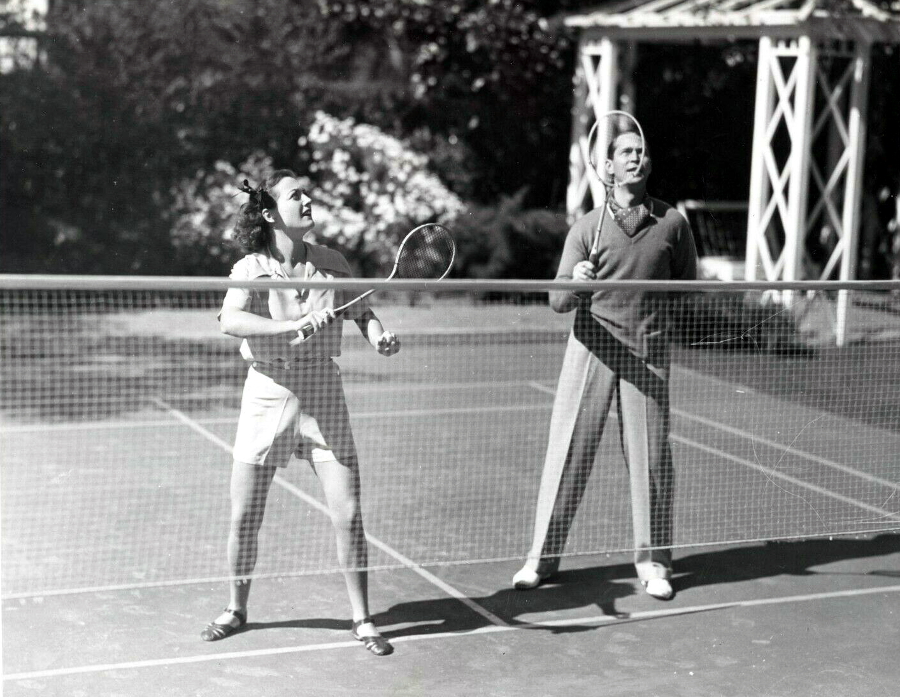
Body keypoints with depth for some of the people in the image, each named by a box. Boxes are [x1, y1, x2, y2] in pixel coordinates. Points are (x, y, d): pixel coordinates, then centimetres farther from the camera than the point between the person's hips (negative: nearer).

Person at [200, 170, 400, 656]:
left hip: (322, 397, 1)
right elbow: (229, 321, -25)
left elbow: (362, 312, 14)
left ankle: (362, 619, 13)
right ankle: (236, 609, 30)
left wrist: (379, 336, -8)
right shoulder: (250, 269, -7)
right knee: (244, 518, 6)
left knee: (347, 515, -3)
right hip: (266, 396, -1)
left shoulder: (331, 263, 2)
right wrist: (294, 325, -34)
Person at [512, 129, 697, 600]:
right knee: (567, 453, 1)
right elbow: (558, 301, -2)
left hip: (647, 354, 1)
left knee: (650, 458, 3)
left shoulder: (673, 223, 5)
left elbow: (687, 286, 15)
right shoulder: (587, 227, 3)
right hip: (592, 349, 0)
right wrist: (575, 282, -22)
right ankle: (542, 557, 12)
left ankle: (653, 561, 18)